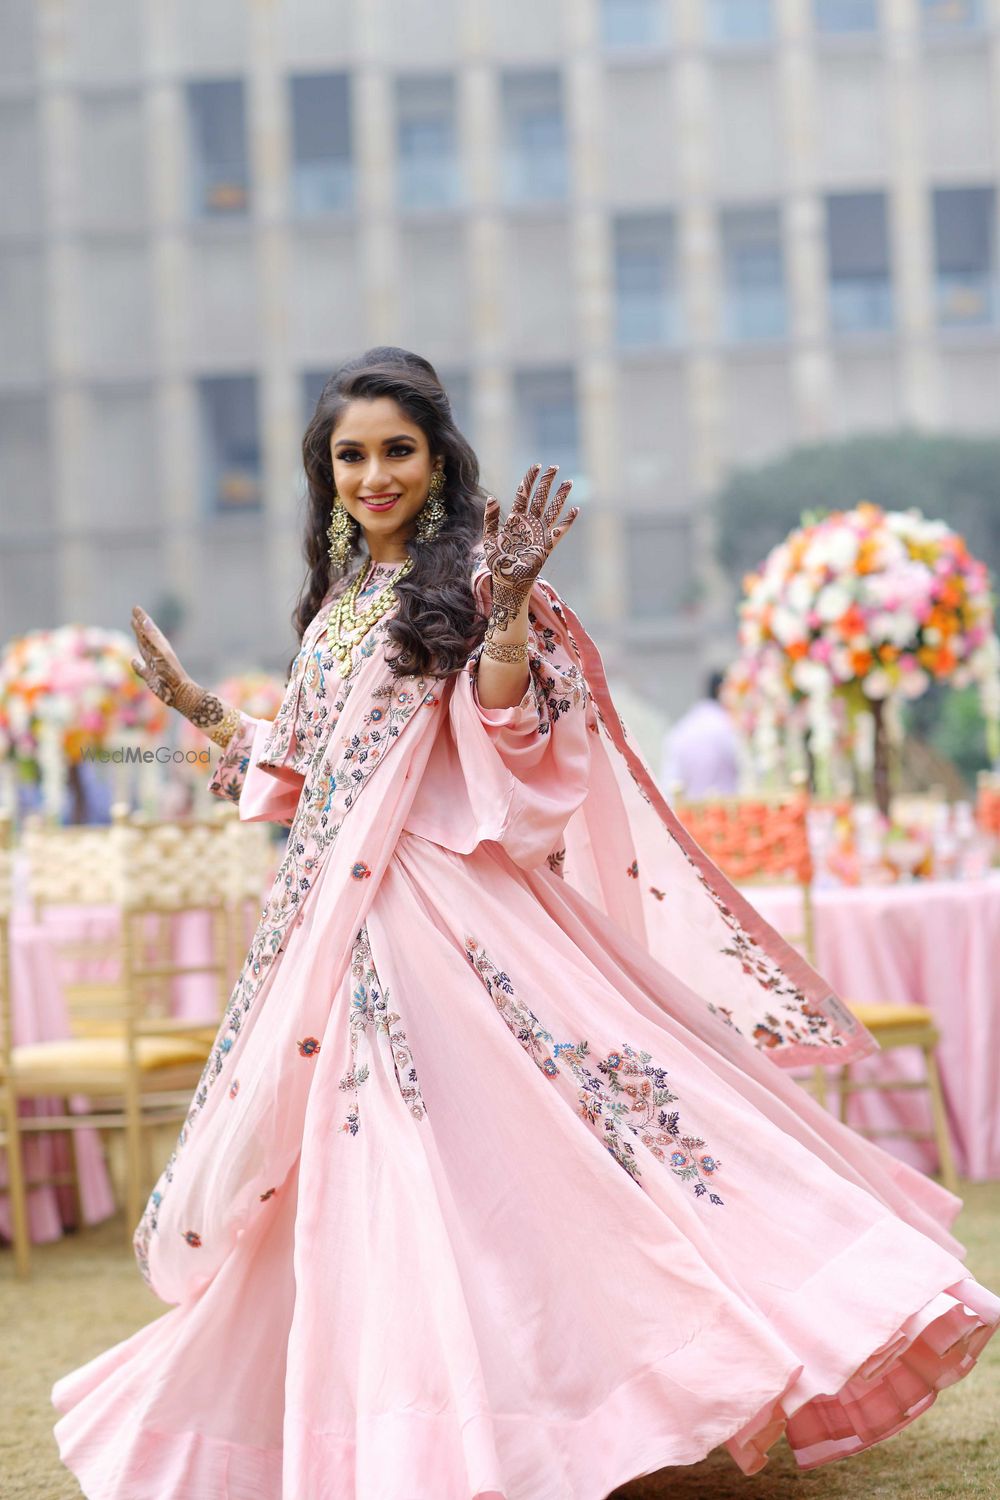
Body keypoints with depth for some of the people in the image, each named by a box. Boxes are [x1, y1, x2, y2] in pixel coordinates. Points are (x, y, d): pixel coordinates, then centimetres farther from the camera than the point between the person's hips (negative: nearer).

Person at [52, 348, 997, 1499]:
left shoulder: (467, 574, 0)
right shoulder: (337, 600, 20)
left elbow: (507, 735, -12)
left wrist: (509, 605, -23)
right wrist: (192, 704, 25)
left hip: (444, 906, -7)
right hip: (331, 914, 7)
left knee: (472, 1139, -14)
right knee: (356, 1176, 7)